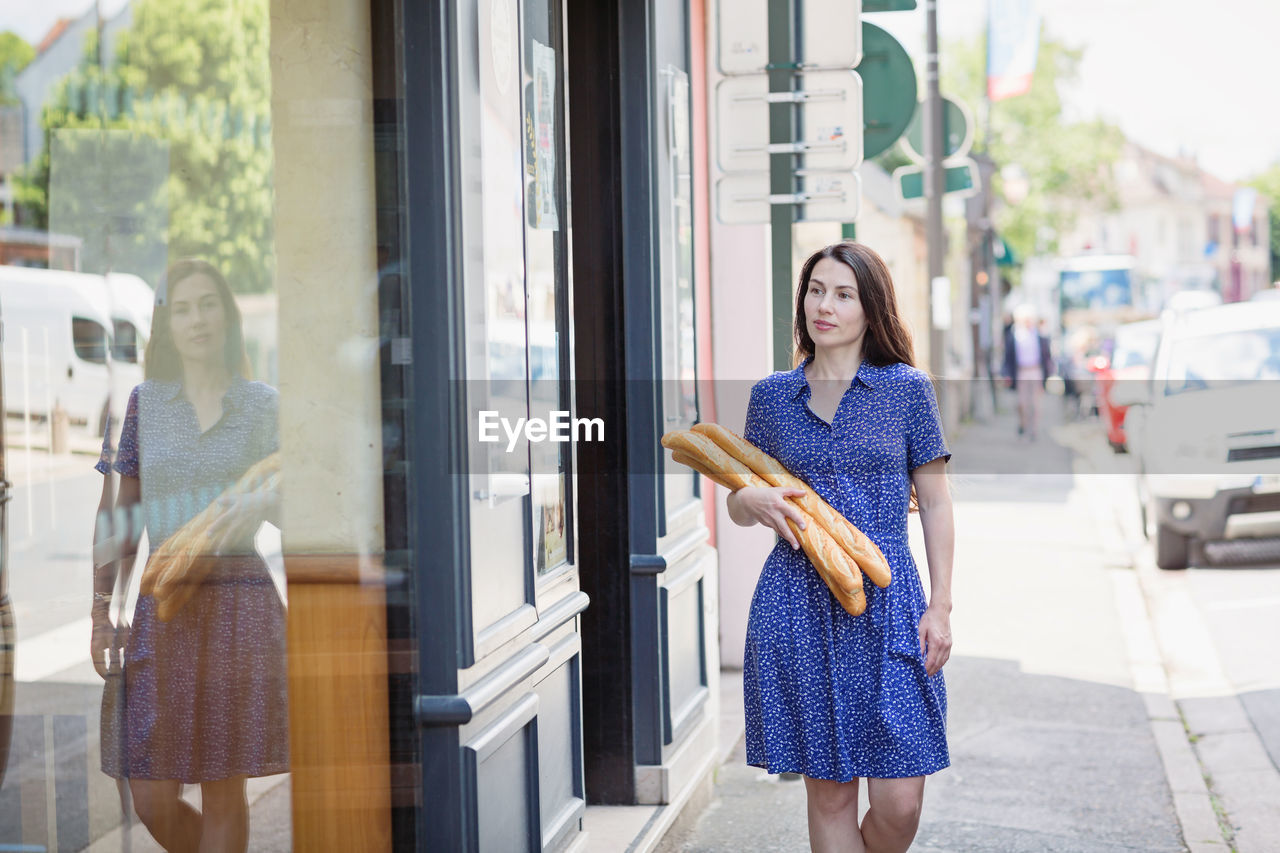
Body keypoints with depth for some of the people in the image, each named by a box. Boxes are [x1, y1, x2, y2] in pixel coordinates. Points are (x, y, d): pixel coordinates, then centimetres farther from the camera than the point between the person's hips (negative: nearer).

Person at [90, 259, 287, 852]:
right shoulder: (141, 404, 8)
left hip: (240, 602, -1)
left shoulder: (264, 405, 6)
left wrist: (261, 504, -19)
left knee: (223, 791, 0)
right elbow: (114, 519, 8)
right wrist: (102, 611, 2)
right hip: (160, 605, 1)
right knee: (153, 801, -1)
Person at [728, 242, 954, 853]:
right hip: (797, 604, 1)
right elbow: (737, 507, 15)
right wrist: (755, 503, -9)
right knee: (829, 794, 3)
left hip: (886, 603, -1)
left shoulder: (907, 388, 4)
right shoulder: (771, 395, 9)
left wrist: (940, 607, -1)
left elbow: (935, 504, 6)